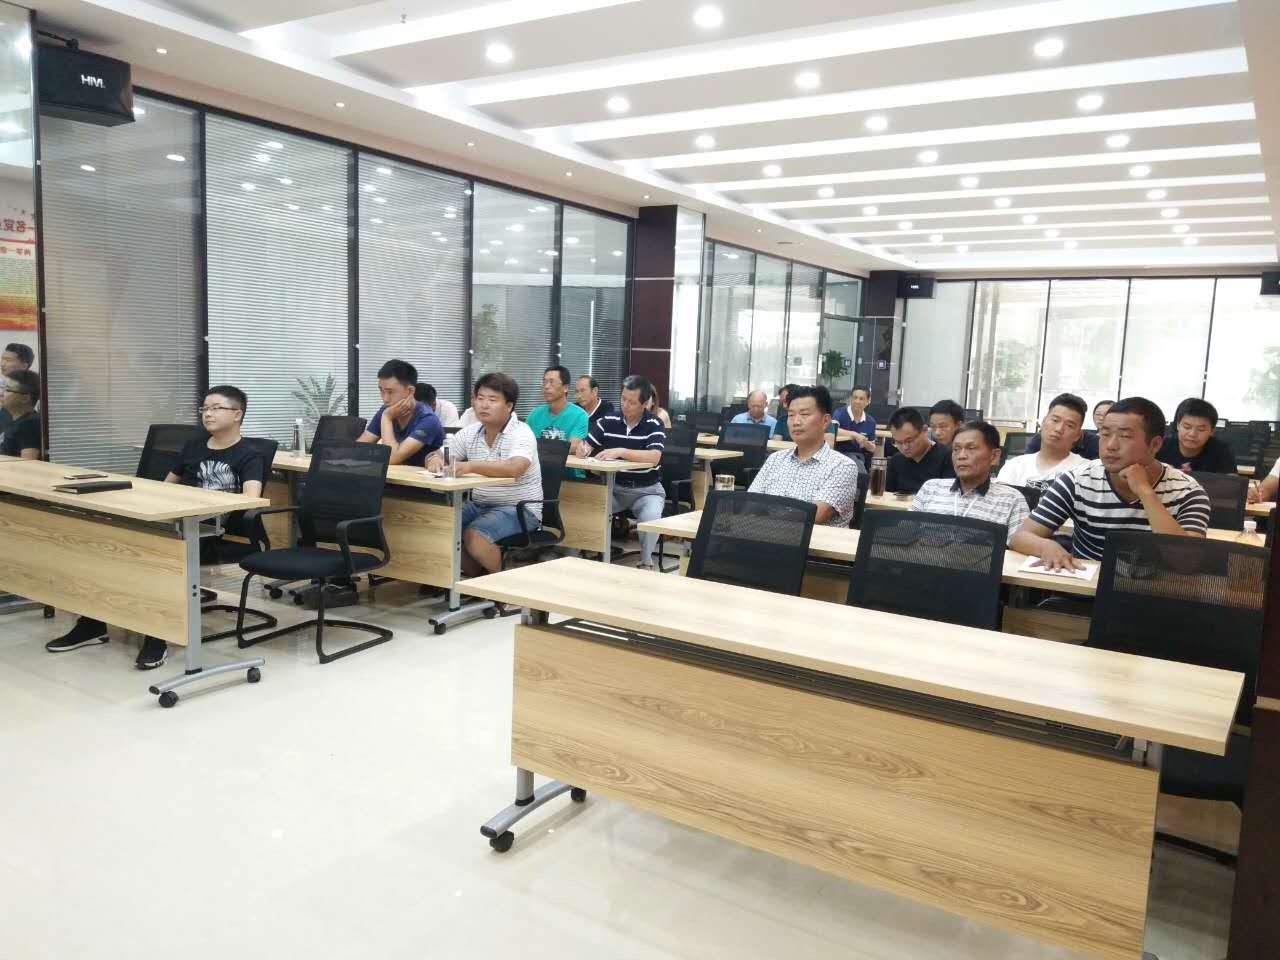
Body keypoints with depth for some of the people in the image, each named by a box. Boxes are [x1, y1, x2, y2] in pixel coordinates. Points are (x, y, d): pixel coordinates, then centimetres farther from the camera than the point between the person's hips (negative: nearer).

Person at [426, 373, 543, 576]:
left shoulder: (521, 433, -15)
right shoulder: (469, 432, 6)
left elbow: (514, 468, -34)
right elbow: (436, 455, 7)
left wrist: (470, 466, -45)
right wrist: (435, 459, -19)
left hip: (518, 509, -7)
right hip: (480, 505, 7)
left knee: (473, 535, -28)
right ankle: (475, 576, 7)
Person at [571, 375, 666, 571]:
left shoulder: (654, 425, -8)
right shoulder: (608, 421, 2)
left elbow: (654, 457, -23)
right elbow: (586, 446, 3)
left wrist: (620, 451, -32)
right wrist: (581, 448, -23)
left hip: (647, 490, -3)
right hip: (614, 487, 3)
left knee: (651, 517, -31)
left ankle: (646, 562, -6)